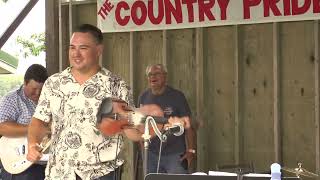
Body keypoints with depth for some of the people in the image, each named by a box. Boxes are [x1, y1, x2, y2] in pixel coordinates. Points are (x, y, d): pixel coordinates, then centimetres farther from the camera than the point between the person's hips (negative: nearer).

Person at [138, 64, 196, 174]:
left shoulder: (177, 96, -3)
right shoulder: (143, 98, 6)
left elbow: (187, 125, -3)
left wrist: (190, 150, -8)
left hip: (175, 154, -3)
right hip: (152, 155, 3)